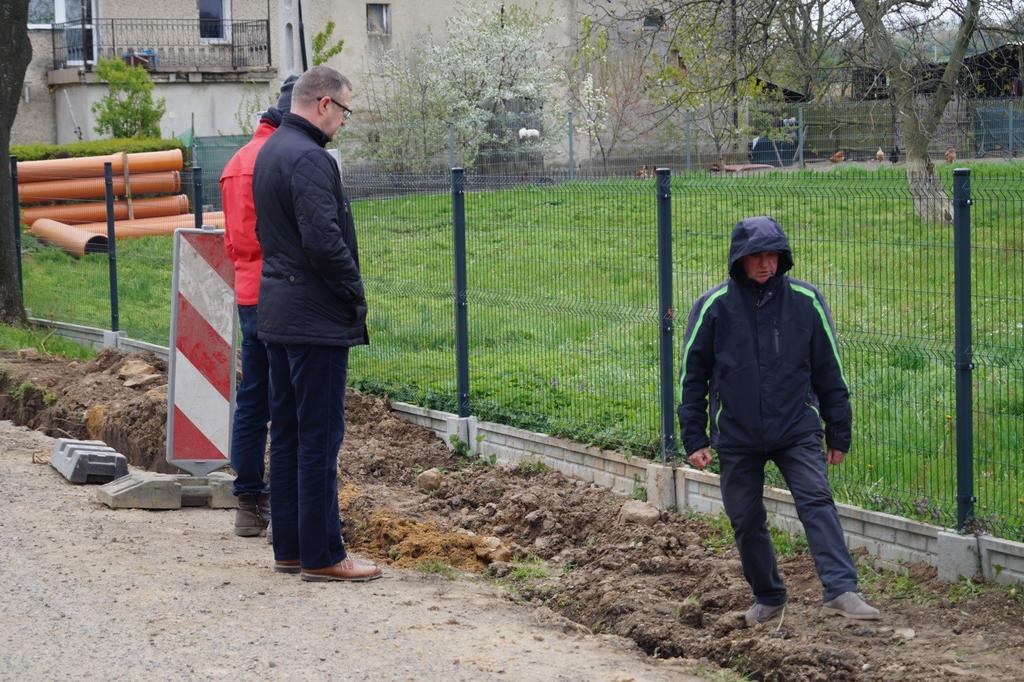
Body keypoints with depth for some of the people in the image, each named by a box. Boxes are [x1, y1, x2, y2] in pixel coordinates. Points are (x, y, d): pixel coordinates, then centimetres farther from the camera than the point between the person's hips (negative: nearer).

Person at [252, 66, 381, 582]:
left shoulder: (270, 151, 14)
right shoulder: (309, 159, -18)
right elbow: (324, 241, -25)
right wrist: (355, 293, -11)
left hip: (277, 312, 10)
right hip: (316, 319, -10)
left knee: (287, 433, 13)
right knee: (320, 436, -6)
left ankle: (289, 548, 19)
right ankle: (322, 555, -2)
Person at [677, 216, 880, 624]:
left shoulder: (806, 301, 0)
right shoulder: (714, 306, -2)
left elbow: (829, 372, 7)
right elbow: (692, 376, 4)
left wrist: (838, 434, 7)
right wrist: (694, 438, 1)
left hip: (797, 430, -1)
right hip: (736, 437, 1)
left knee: (816, 501, -17)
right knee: (746, 521, 8)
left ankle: (840, 590, -25)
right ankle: (768, 596, 26)